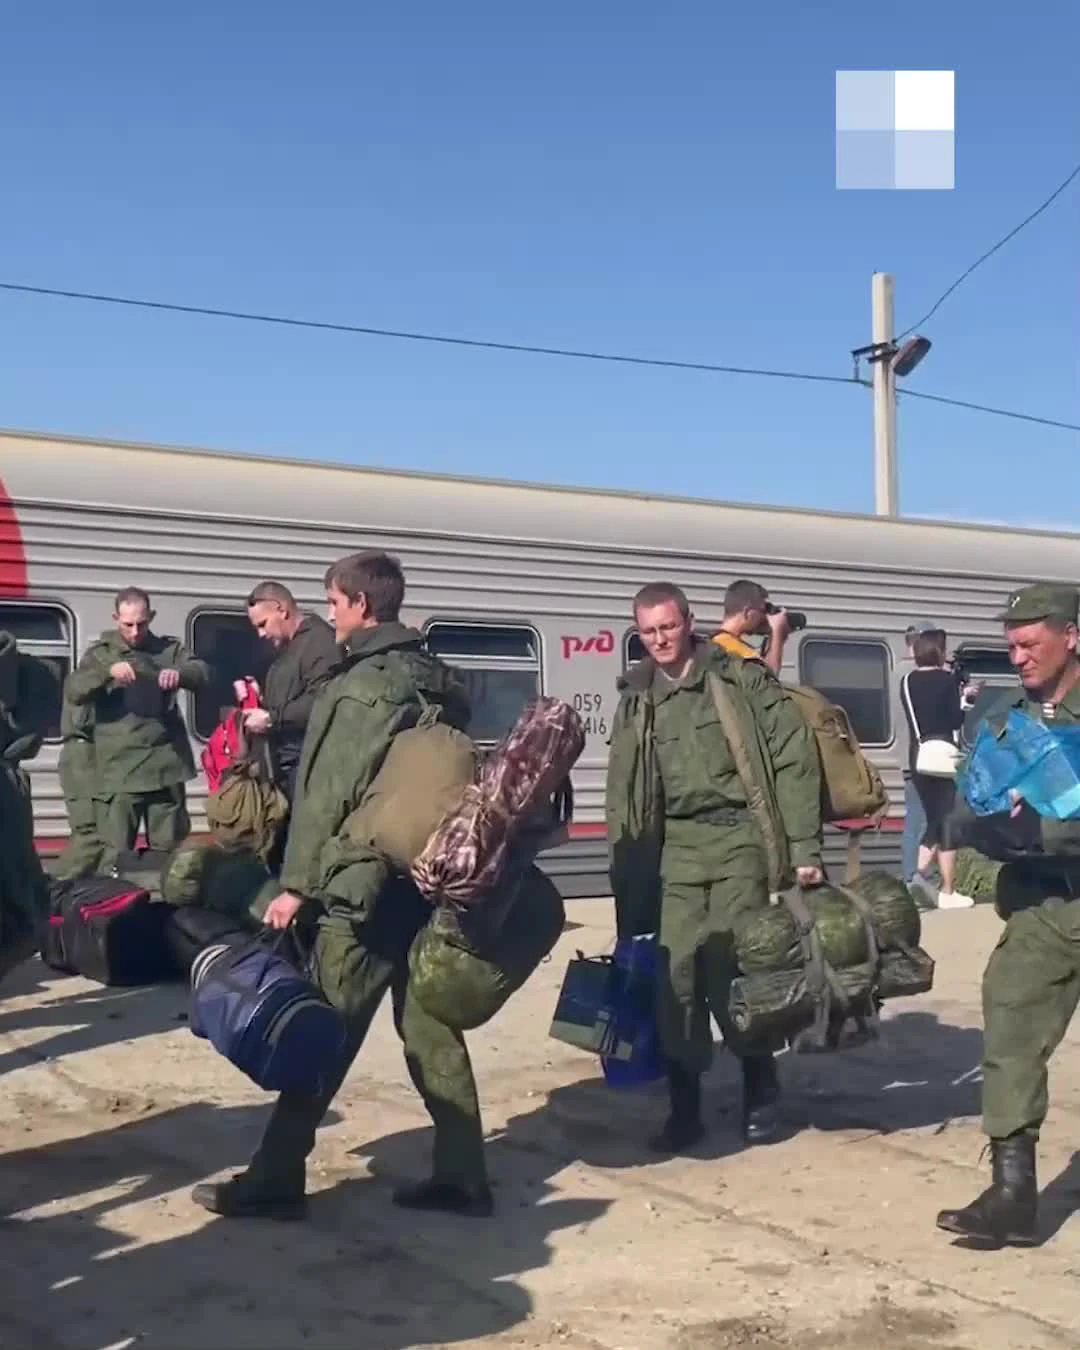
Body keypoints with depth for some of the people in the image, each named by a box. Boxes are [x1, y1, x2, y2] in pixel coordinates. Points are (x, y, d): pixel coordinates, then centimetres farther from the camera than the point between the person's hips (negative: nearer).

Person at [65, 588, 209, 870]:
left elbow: (203, 672, -3)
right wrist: (107, 671, -24)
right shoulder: (101, 653, 7)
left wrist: (180, 673, -26)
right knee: (117, 851, -4)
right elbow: (73, 692, -6)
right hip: (121, 768, -1)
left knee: (170, 849, 7)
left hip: (167, 764, 1)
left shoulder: (169, 649, 10)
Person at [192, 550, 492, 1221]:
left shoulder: (362, 687, -14)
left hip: (363, 889, -8)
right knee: (431, 1030, 11)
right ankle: (463, 1176, 15)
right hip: (427, 883, 8)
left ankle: (275, 1179, 9)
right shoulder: (439, 682, 11)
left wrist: (297, 883, -11)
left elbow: (329, 796, -16)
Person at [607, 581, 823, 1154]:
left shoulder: (741, 679, -1)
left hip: (738, 838, -4)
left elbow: (795, 760, -5)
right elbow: (623, 794, 15)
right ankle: (684, 1108, 13)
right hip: (675, 846, 4)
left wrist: (804, 848, -10)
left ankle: (761, 1095, 14)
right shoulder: (636, 701, 13)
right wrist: (626, 879, 11)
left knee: (729, 969, -8)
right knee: (676, 974, 0)